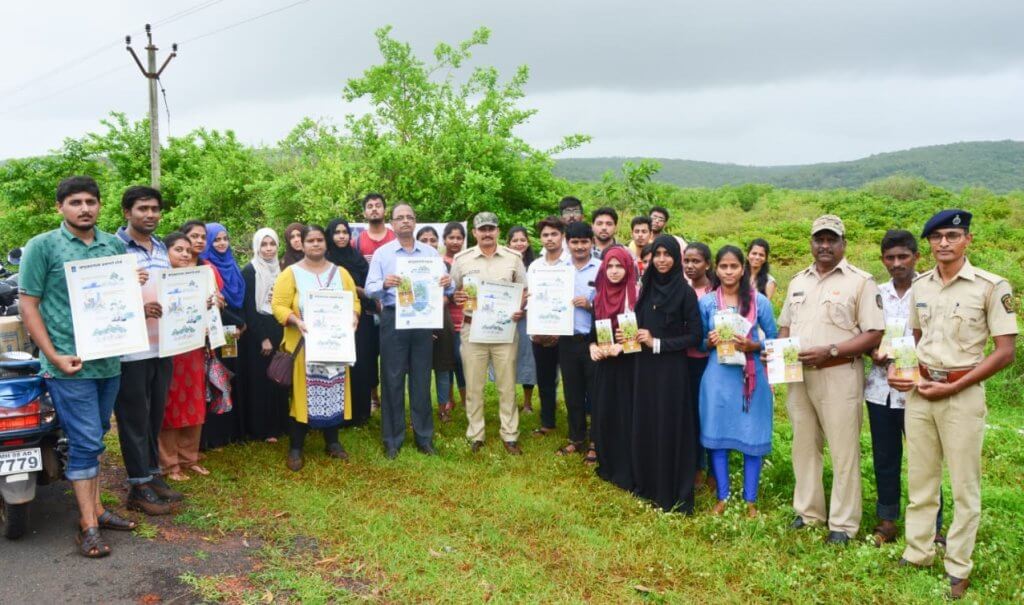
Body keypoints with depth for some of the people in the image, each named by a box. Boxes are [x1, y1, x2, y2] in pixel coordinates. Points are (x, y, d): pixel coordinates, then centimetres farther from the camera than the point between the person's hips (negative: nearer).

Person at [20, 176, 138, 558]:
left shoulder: (115, 246, 10)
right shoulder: (42, 247, -4)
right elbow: (28, 305, -6)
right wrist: (54, 356, -14)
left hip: (109, 361, 5)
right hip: (69, 365, -5)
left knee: (94, 439, 15)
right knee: (86, 443, -5)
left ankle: (95, 508, 25)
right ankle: (88, 525, 4)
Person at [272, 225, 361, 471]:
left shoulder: (340, 273, 11)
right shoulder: (291, 273, -1)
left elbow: (354, 301, 10)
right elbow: (278, 306, -8)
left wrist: (354, 316, -11)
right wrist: (296, 321, -24)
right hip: (304, 345, -3)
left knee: (334, 392, 7)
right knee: (302, 393, -2)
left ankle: (333, 442, 20)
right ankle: (295, 448, 6)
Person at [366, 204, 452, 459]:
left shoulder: (431, 252, 10)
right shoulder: (381, 253, 3)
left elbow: (444, 286, 7)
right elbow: (370, 289, -5)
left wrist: (447, 284, -16)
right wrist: (385, 284, -25)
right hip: (393, 320, -2)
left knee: (421, 379, 8)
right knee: (392, 380, 3)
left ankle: (424, 438, 18)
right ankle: (392, 440, 13)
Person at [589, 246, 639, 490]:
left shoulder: (636, 296, -9)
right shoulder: (600, 296, 8)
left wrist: (621, 346, -22)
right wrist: (592, 346, -6)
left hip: (629, 365, -5)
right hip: (604, 365, 5)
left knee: (626, 416, -2)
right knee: (603, 414, 9)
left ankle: (628, 472, 9)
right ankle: (607, 466, 24)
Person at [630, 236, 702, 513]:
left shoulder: (685, 292, -9)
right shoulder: (646, 289, 8)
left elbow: (695, 335, -11)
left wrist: (657, 343, -16)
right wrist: (627, 334, -3)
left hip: (671, 369, -6)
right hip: (645, 367, 6)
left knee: (670, 427, -1)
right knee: (645, 424, 11)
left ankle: (674, 494, 10)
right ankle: (647, 484, 25)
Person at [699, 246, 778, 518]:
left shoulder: (759, 301, 0)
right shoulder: (706, 302, 3)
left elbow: (773, 339, 4)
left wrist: (751, 346, -14)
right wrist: (710, 342, -12)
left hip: (751, 377, -1)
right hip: (717, 377, 1)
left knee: (752, 437, 3)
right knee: (716, 435, 4)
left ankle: (750, 499, 17)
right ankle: (722, 496, 19)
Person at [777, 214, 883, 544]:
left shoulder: (860, 281, -5)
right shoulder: (798, 281, 14)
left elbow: (874, 334, -11)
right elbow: (785, 325, 20)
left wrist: (829, 351, -20)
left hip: (839, 375, -6)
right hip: (798, 374, 6)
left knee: (844, 452, 1)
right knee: (804, 446, 14)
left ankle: (843, 523, 12)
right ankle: (808, 511, 27)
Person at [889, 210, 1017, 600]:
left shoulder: (991, 287, -9)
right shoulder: (919, 287, 6)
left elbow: (1005, 352, -11)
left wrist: (952, 387, -14)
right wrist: (898, 370, 1)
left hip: (962, 394, -5)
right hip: (917, 392, 5)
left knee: (964, 486, 6)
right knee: (919, 479, 14)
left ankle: (958, 567, 18)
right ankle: (917, 553, 27)